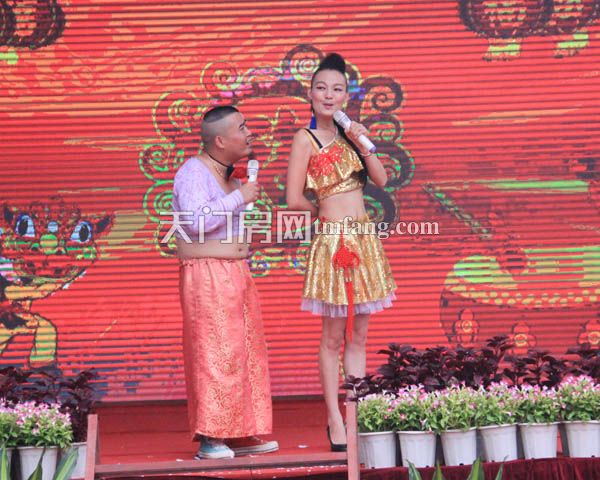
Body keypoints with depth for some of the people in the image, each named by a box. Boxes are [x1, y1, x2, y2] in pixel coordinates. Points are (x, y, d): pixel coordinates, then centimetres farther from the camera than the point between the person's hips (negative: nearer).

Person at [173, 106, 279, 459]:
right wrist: (239, 197, -20)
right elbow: (197, 221, -26)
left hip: (236, 273, 10)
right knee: (217, 353, -11)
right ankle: (211, 438, -9)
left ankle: (239, 436, 15)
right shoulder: (194, 171, -11)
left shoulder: (227, 174, 17)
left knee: (246, 353, 9)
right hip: (207, 275, -10)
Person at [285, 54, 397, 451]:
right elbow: (294, 199, -11)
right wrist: (323, 211, 5)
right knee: (334, 336, -1)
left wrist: (364, 144, -6)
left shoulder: (347, 133, 11)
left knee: (359, 334, 9)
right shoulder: (306, 139, -7)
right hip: (333, 240, -6)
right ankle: (335, 420, 5)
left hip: (364, 239, 6)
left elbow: (381, 180, 7)